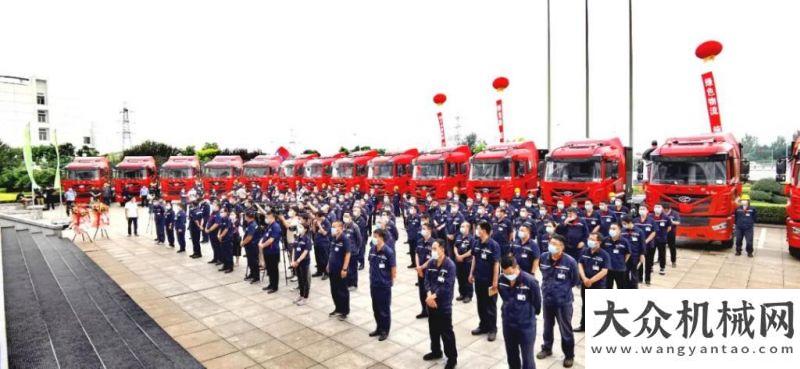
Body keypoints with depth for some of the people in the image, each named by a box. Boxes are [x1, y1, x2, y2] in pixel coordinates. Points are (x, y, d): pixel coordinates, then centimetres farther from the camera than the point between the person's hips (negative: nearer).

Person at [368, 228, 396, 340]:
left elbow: (393, 268, -12)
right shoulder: (372, 249, -1)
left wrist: (391, 281, -4)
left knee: (384, 308, 7)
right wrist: (372, 276, 10)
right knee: (376, 308, 17)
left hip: (384, 285, -6)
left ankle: (385, 331, 22)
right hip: (373, 284, 6)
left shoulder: (388, 251, -18)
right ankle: (379, 328, 33)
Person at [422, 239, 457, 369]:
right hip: (431, 301, 6)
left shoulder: (450, 265, -16)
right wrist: (429, 294, -16)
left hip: (444, 303, -6)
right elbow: (427, 280, 1)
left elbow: (447, 285, -20)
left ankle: (452, 357, 16)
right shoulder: (430, 263, 2)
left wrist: (434, 296, -20)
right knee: (433, 328, 19)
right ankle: (436, 351, 37)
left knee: (446, 331, 2)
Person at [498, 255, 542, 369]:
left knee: (527, 359, 7)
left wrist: (529, 314, 5)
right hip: (507, 324, 4)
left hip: (526, 325, -4)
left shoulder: (530, 281, -23)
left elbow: (537, 303, -8)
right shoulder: (501, 280, -8)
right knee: (511, 357, 20)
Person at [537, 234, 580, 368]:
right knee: (547, 326, 22)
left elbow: (575, 281, -6)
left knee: (566, 330, 10)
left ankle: (569, 356, 30)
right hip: (547, 299, 4)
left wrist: (562, 288, 0)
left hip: (563, 301, -4)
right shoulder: (543, 257, -9)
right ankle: (546, 349, 43)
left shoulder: (570, 261, -20)